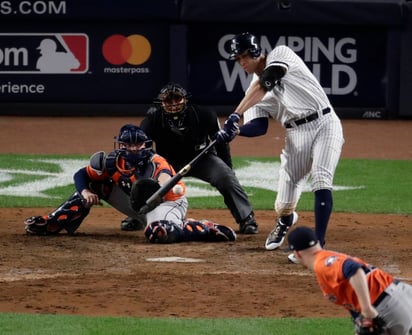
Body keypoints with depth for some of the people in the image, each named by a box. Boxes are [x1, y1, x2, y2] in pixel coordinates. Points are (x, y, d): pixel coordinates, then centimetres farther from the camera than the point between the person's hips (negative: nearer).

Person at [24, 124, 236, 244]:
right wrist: (85, 192, -24)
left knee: (158, 233, -42)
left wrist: (163, 181, -79)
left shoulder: (154, 163, -31)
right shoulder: (110, 162, -14)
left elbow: (165, 177, -55)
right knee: (94, 185, -1)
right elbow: (81, 175, -3)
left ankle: (208, 230, -23)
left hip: (168, 202, -7)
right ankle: (52, 224, 6)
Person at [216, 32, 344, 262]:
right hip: (297, 134, 6)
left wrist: (236, 115, -31)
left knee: (321, 180, -23)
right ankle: (285, 220, 40)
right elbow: (259, 126, -2)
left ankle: (319, 245, -22)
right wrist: (235, 130, -23)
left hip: (325, 124, -6)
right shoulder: (254, 90, 11)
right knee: (285, 202, 3)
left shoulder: (280, 54, -5)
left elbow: (263, 85, -22)